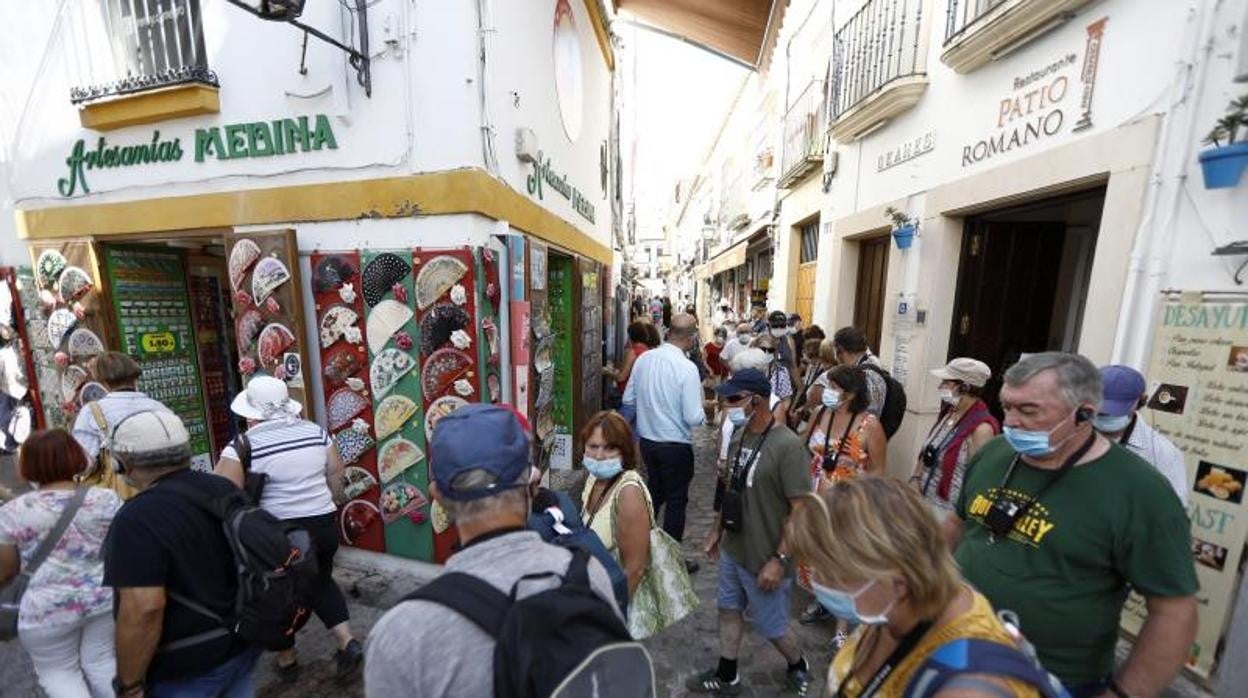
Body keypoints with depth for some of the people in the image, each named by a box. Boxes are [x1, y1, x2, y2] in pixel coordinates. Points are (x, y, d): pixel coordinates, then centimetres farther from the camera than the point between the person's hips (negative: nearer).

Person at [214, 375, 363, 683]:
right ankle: (348, 642, 14)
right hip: (323, 524, 4)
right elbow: (336, 474, 5)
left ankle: (287, 660, 35)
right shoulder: (316, 431, 0)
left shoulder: (243, 446, -12)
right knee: (321, 582, 22)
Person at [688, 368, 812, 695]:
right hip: (733, 549, 7)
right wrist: (717, 529, 13)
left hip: (764, 559, -6)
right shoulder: (740, 434, -3)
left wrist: (780, 560, -20)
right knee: (729, 609, 21)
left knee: (772, 626, 16)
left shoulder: (787, 446, -25)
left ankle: (798, 667, 46)